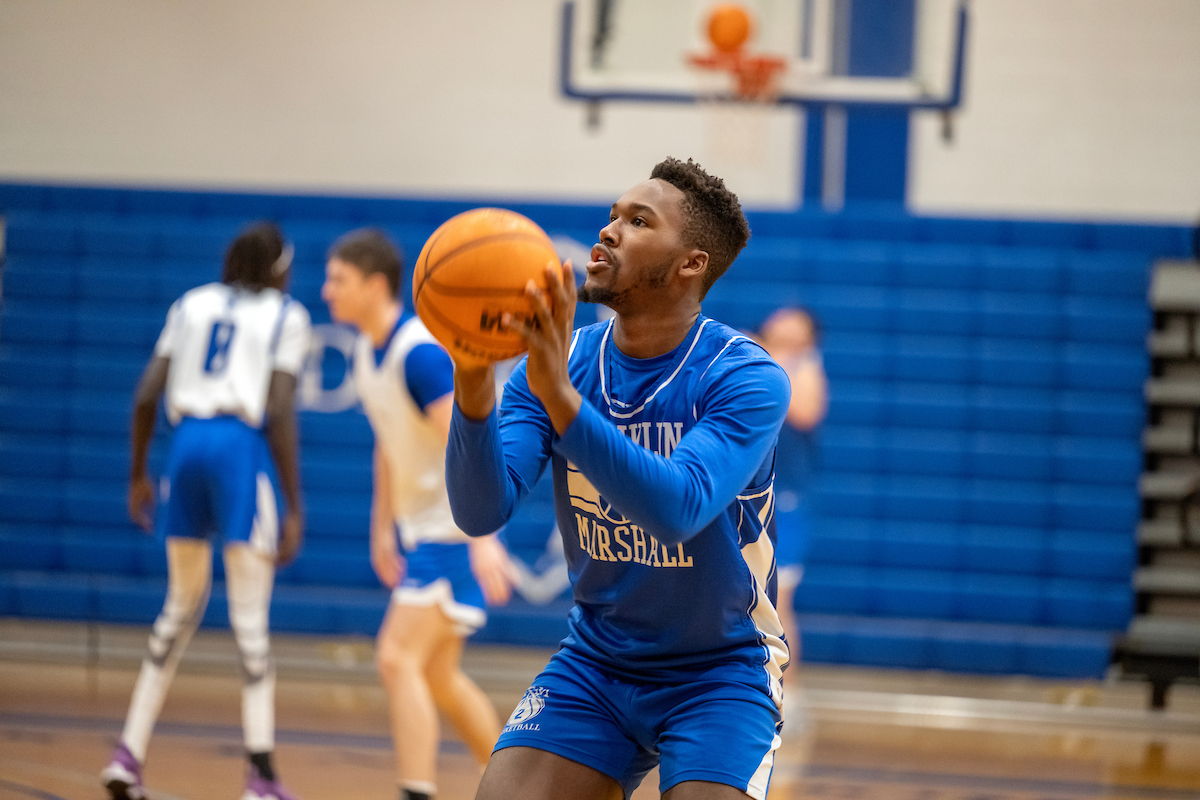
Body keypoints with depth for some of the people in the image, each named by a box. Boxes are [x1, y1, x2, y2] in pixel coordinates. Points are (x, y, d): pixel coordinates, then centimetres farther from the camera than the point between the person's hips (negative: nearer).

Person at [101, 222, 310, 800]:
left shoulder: (192, 304, 17)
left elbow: (147, 395, 10)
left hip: (187, 444, 5)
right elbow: (280, 413, -6)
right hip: (242, 448, -5)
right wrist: (294, 508, -5)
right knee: (250, 621, -4)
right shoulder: (286, 315, 5)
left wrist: (138, 475, 20)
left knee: (181, 607, 18)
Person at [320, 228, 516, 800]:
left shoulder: (421, 354, -20)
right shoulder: (368, 354, 9)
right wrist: (382, 530, 23)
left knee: (398, 659, -18)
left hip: (457, 533, -10)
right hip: (424, 532, 10)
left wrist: (483, 537, -36)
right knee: (437, 676, 16)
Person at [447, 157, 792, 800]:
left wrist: (560, 396, -44)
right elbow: (480, 512, -17)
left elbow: (676, 512, -35)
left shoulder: (748, 379, -18)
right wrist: (473, 383, -34)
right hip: (596, 661, 3)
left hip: (721, 669, -3)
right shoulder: (554, 363, -5)